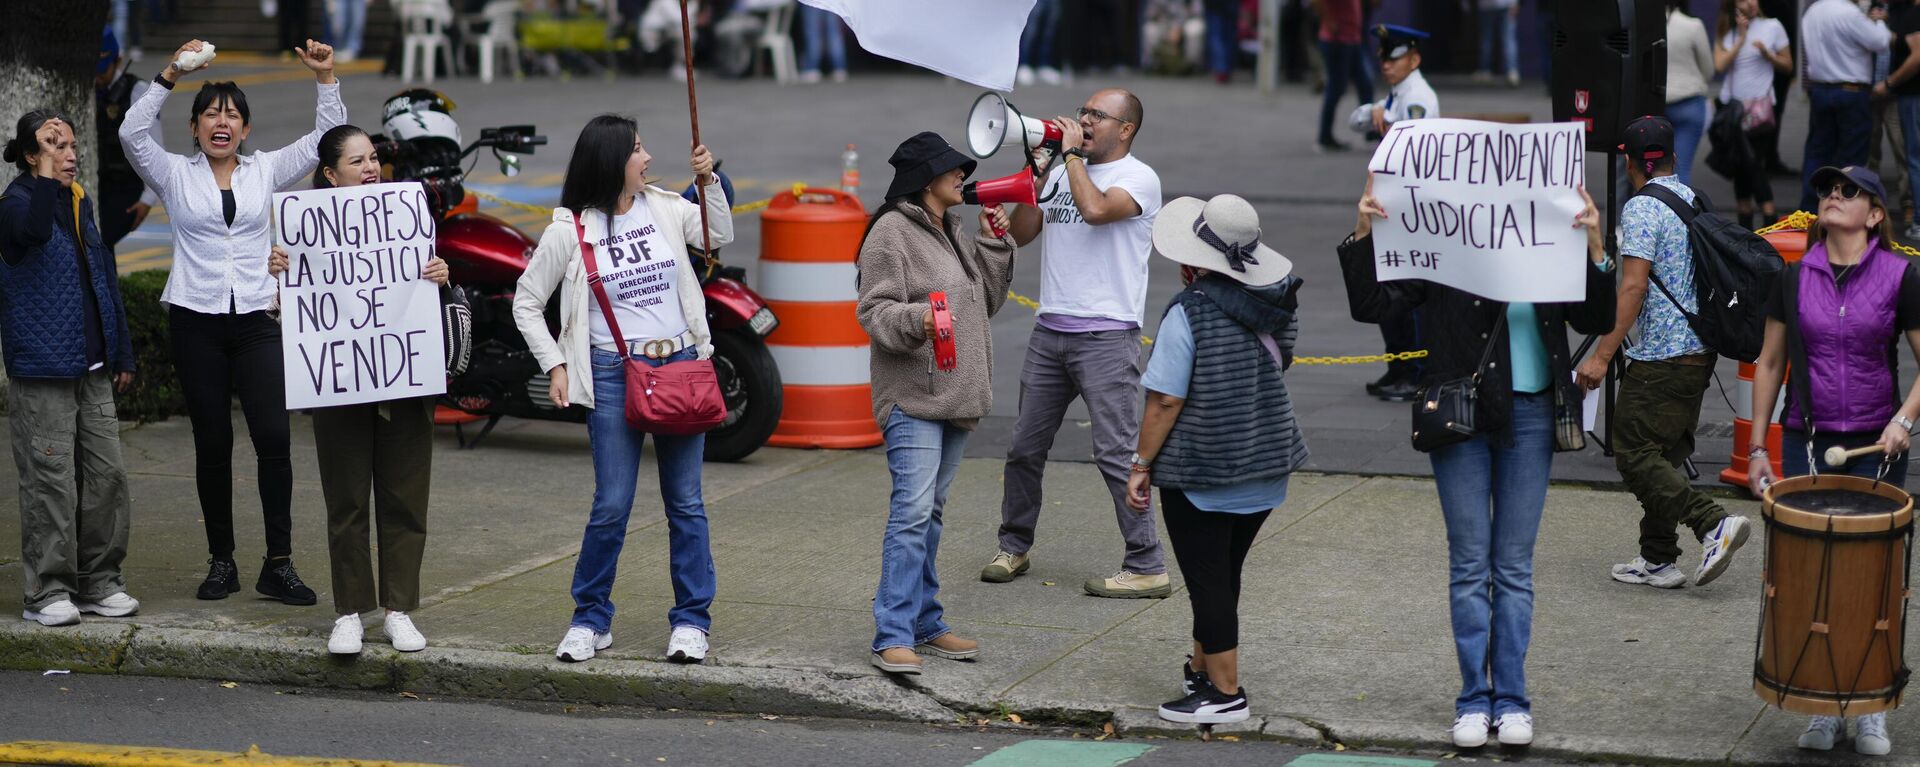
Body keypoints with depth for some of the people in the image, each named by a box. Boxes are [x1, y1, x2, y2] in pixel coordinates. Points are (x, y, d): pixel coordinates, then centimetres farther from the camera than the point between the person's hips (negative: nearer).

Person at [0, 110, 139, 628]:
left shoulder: (80, 203, 15)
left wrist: (122, 354, 19)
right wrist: (47, 172, -27)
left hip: (92, 370, 7)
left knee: (106, 475, 7)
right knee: (51, 481, -6)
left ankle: (100, 583, 17)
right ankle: (48, 592, 2)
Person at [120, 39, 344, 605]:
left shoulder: (266, 171, 10)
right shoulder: (175, 175, 6)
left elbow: (328, 139, 6)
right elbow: (133, 133, -9)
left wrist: (325, 79, -6)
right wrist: (169, 77, -17)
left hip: (255, 320, 1)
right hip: (196, 322, 0)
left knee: (274, 438, -10)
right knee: (212, 443, 4)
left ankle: (278, 564, -7)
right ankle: (221, 562, 14)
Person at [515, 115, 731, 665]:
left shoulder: (664, 208, 6)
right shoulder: (569, 231, -3)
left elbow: (720, 237, 7)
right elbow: (527, 303, 4)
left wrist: (708, 180, -4)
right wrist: (555, 366, -2)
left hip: (681, 365, 3)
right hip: (614, 374, -3)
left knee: (686, 502, 6)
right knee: (611, 506, -3)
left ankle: (691, 621, 13)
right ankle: (590, 620, 13)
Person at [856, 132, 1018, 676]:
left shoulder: (955, 230, 17)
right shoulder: (892, 232, -9)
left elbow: (988, 302, 18)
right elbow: (875, 310, -14)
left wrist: (994, 244, 8)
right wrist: (917, 319, -32)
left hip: (956, 394, 9)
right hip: (913, 394, -9)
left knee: (931, 512, 13)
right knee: (912, 512, -15)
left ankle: (924, 623, 20)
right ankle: (893, 636, -15)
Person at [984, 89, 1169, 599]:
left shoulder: (1139, 178, -6)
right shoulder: (1061, 173, 16)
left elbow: (1096, 209, -25)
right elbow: (1022, 233, 12)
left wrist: (1072, 154, -12)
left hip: (1107, 336, -7)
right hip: (1050, 330, 7)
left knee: (1115, 452, -10)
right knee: (1025, 446, 12)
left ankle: (1148, 568, -6)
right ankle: (1013, 548, 27)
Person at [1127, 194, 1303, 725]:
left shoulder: (1189, 312, -19)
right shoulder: (1277, 303, 0)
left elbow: (1165, 400, -19)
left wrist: (1141, 464, -9)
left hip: (1200, 473, -7)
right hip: (1266, 467, 7)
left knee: (1208, 580, 2)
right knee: (1224, 574, 20)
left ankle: (1225, 692, 4)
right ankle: (1203, 667, 35)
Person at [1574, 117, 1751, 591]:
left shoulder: (1642, 208, -13)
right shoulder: (1692, 200, 13)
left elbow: (1633, 288, -20)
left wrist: (1602, 355, -19)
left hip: (1660, 357, -9)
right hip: (1700, 351, 9)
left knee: (1634, 453, -6)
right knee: (1664, 455, 13)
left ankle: (1713, 523, -16)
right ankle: (1657, 560, 14)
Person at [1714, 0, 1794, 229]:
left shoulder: (1772, 27, 2)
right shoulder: (1726, 31, 9)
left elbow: (1788, 65, 4)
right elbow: (1720, 64, -6)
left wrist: (1767, 54, -13)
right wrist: (1741, 38, -7)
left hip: (1759, 105, -4)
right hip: (1731, 103, 4)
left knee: (1753, 161, -13)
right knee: (1739, 164, 7)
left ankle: (1770, 218, -10)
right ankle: (1744, 224, 13)